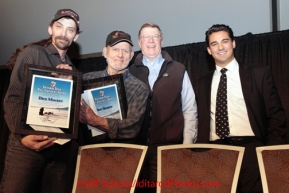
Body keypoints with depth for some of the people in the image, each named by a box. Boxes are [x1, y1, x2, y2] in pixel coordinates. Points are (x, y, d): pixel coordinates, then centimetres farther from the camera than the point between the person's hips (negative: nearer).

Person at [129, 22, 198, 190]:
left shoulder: (178, 70, 6)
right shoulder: (131, 73, 7)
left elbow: (190, 110, 5)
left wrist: (187, 145, -2)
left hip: (170, 146, -1)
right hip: (137, 146, 1)